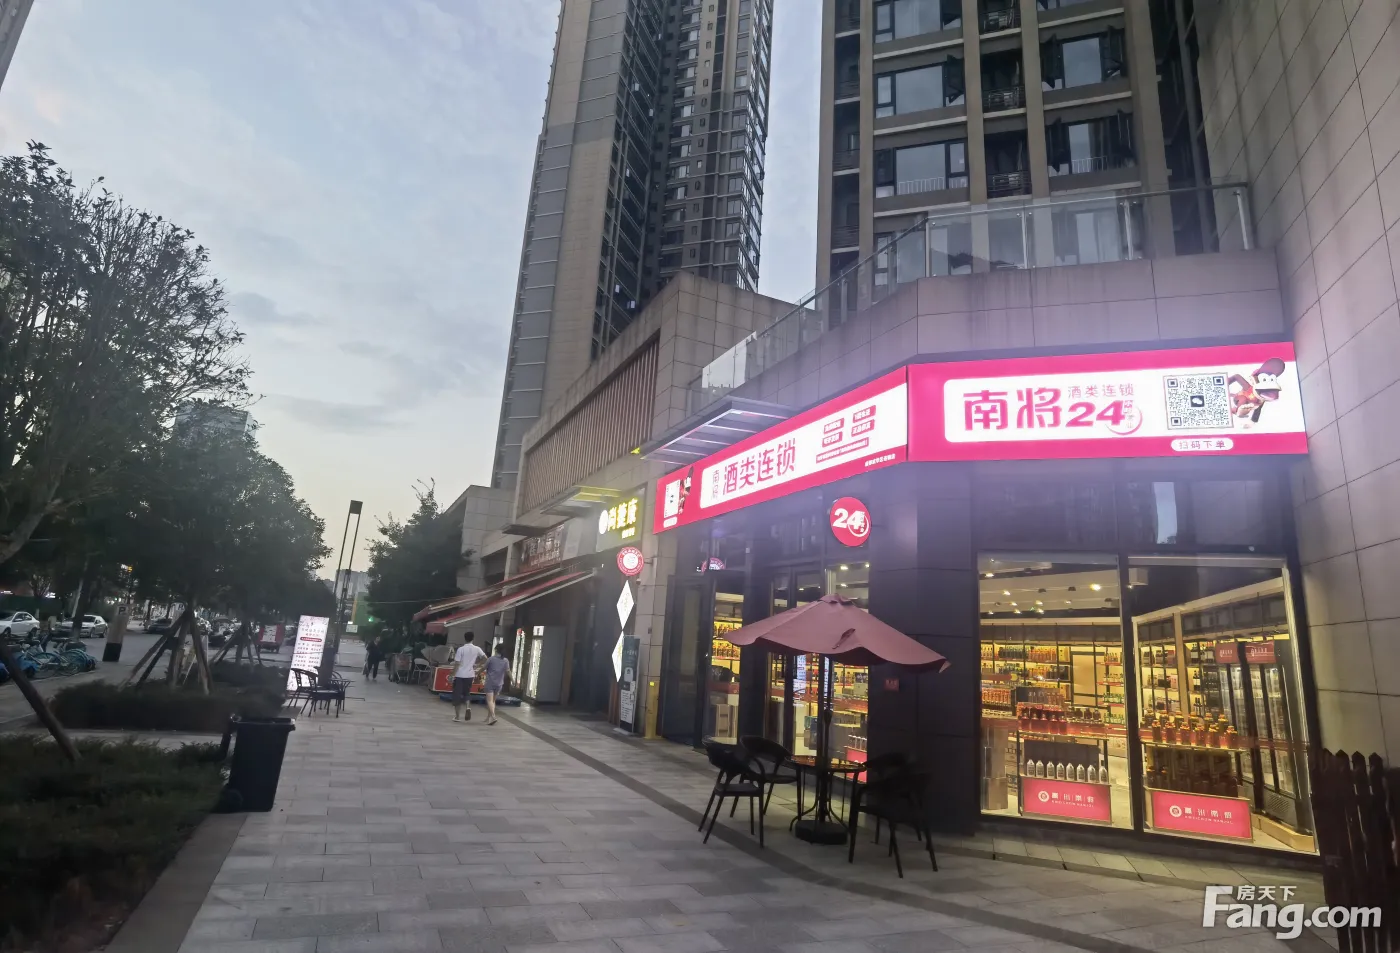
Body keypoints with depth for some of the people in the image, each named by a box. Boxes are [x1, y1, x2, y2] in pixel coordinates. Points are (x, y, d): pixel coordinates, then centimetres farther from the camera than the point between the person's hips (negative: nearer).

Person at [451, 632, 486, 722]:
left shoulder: (461, 649, -9)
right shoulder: (477, 649, 0)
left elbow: (457, 664, -11)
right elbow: (485, 657, 0)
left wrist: (453, 675, -4)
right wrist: (477, 664, 13)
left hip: (459, 675, -3)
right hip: (470, 675, 3)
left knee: (457, 695, 6)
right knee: (467, 693, 21)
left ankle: (457, 716, 7)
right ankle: (468, 707, -6)